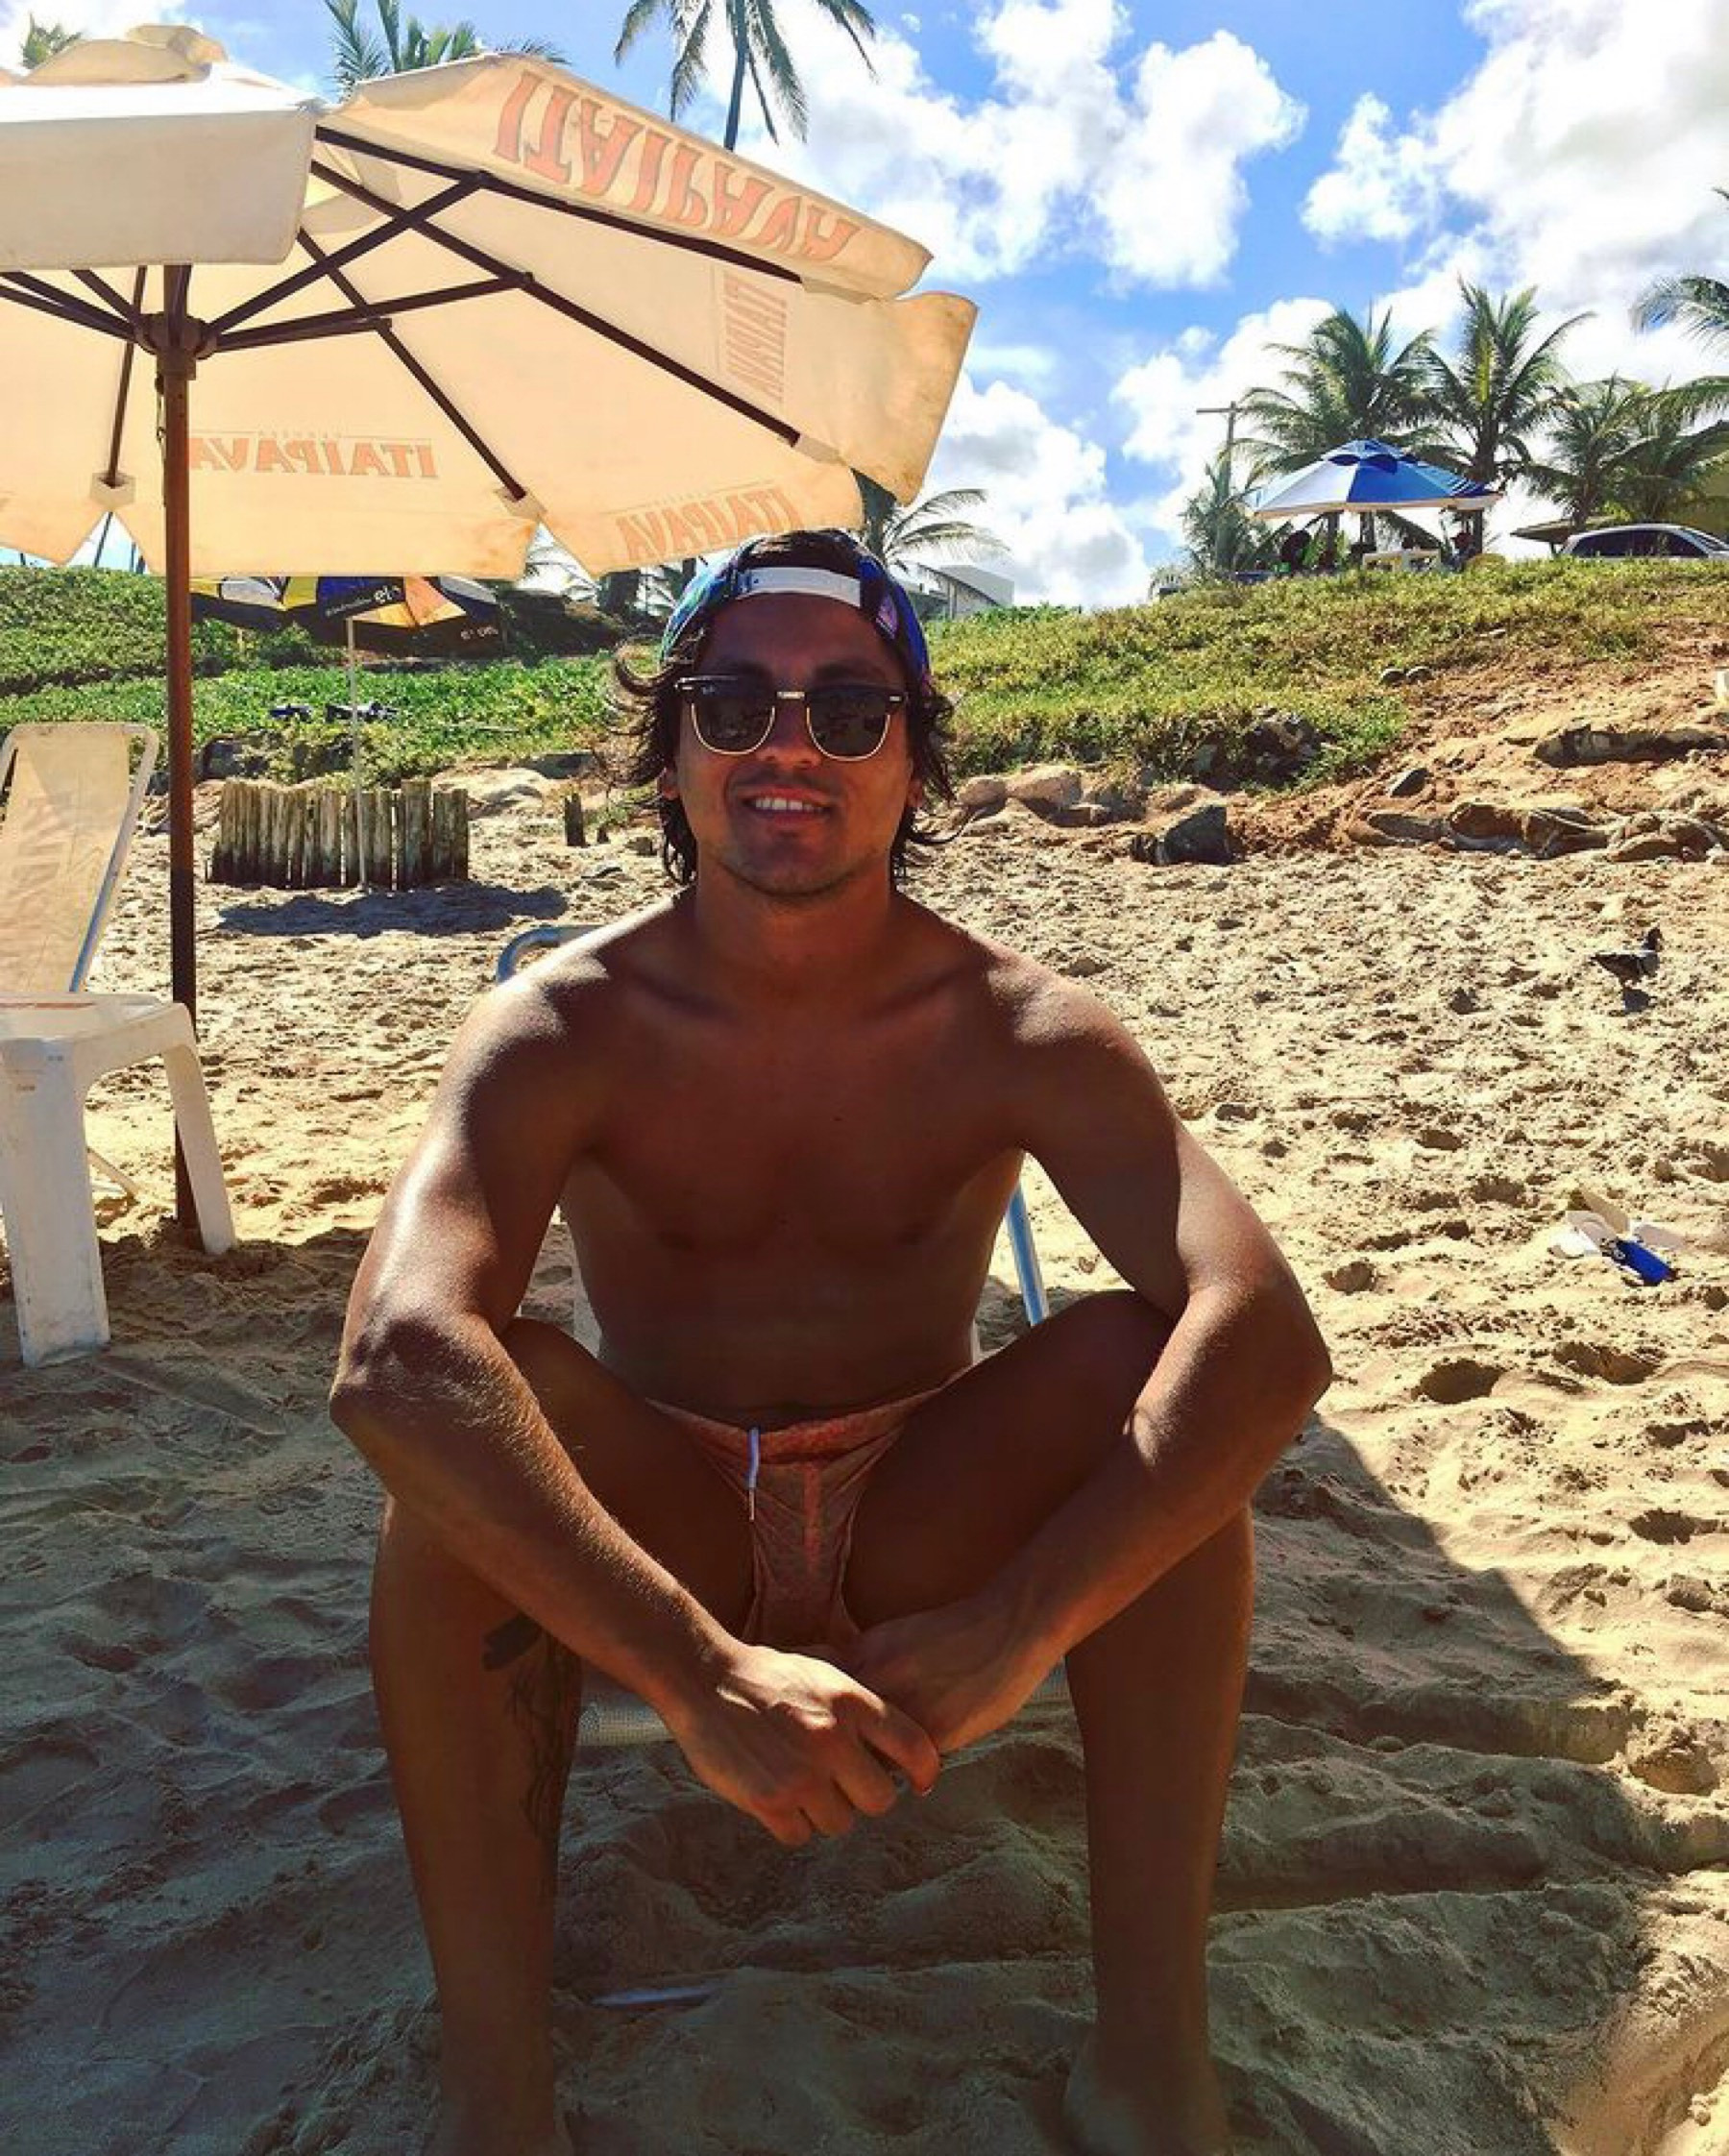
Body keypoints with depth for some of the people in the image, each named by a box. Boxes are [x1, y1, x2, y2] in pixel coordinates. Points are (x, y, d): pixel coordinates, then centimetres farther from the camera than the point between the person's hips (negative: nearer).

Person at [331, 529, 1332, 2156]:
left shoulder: (1018, 1032, -17)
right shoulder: (563, 1030, -19)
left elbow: (1269, 1334, -30)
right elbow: (393, 1353, -37)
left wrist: (1018, 1625, -41)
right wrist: (701, 1673, -46)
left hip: (919, 1537, 1)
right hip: (653, 1545, 0)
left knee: (1141, 1362, -27)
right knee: (476, 1407, -30)